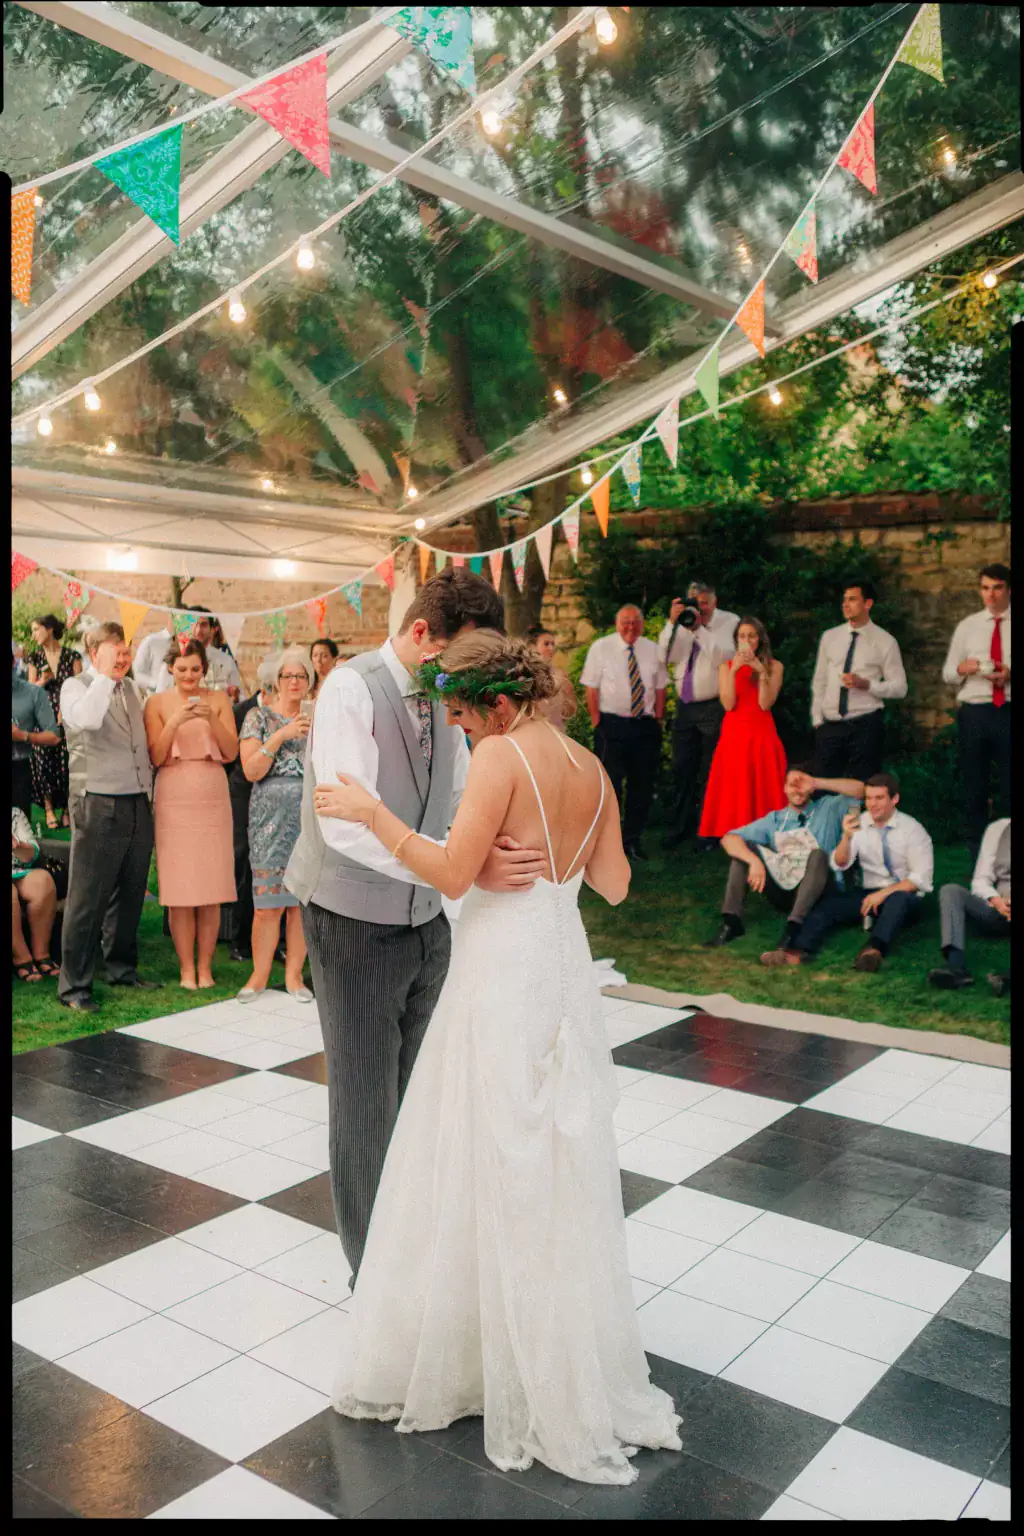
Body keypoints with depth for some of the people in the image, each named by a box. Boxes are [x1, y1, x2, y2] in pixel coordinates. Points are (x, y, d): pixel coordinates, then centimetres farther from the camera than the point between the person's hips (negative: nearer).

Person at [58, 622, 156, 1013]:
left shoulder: (131, 689, 16)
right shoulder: (75, 687, -3)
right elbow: (86, 719, -26)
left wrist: (149, 791, 18)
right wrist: (105, 675, -18)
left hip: (138, 803, 6)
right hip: (98, 804, -6)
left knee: (130, 893, 14)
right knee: (87, 898, -3)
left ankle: (122, 967, 28)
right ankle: (74, 985, 5)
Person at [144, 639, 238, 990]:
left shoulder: (219, 700, 7)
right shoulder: (157, 702, 3)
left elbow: (232, 752, 1)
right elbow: (155, 757, -2)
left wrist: (212, 718, -14)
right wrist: (175, 722, -16)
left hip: (213, 801, 1)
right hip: (174, 801, -1)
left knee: (211, 889, 2)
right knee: (179, 889, -1)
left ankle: (205, 967, 13)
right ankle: (187, 968, 10)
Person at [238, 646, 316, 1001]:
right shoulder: (259, 716, 5)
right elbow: (251, 771, -6)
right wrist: (281, 736, -14)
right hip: (272, 815, -2)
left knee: (303, 898, 3)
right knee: (269, 899, -4)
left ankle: (294, 974, 13)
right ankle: (260, 975, 9)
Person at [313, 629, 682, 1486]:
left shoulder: (501, 755, -15)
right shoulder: (591, 767, 7)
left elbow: (453, 873, -19)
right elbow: (613, 884, 10)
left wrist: (370, 813, -11)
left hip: (502, 978, -8)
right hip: (563, 969, 8)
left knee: (485, 1167, 6)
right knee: (558, 1172, 17)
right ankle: (572, 1376, 32)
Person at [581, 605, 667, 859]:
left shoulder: (652, 650, 8)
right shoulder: (601, 648, -3)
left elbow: (660, 687, 11)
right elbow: (591, 688, -5)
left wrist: (658, 719, 4)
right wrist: (597, 722, -9)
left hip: (646, 726, 4)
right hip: (612, 725, -4)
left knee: (642, 784, 8)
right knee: (610, 783, -3)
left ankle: (632, 839, 21)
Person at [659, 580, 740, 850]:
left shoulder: (731, 622, -3)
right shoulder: (683, 621, 9)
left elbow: (722, 658, -18)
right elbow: (667, 656, -2)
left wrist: (699, 629, -22)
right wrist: (673, 622, -11)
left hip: (714, 707, -5)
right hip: (684, 707, 5)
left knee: (710, 772, 1)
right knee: (682, 770, 11)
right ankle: (682, 826, 23)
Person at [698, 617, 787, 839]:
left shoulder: (774, 666, 5)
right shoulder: (726, 666, 8)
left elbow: (765, 704, -7)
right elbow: (728, 705, -6)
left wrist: (762, 671, -16)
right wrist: (733, 671, -14)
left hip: (761, 736, -1)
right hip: (733, 736, 1)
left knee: (761, 792, -2)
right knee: (733, 793, -2)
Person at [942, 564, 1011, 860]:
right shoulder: (967, 626, 10)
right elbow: (947, 674, 10)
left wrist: (1010, 675, -17)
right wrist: (961, 669, -11)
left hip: (1007, 712, -1)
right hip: (974, 713, 2)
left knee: (1008, 790, 3)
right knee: (974, 787, 8)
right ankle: (977, 856, 20)